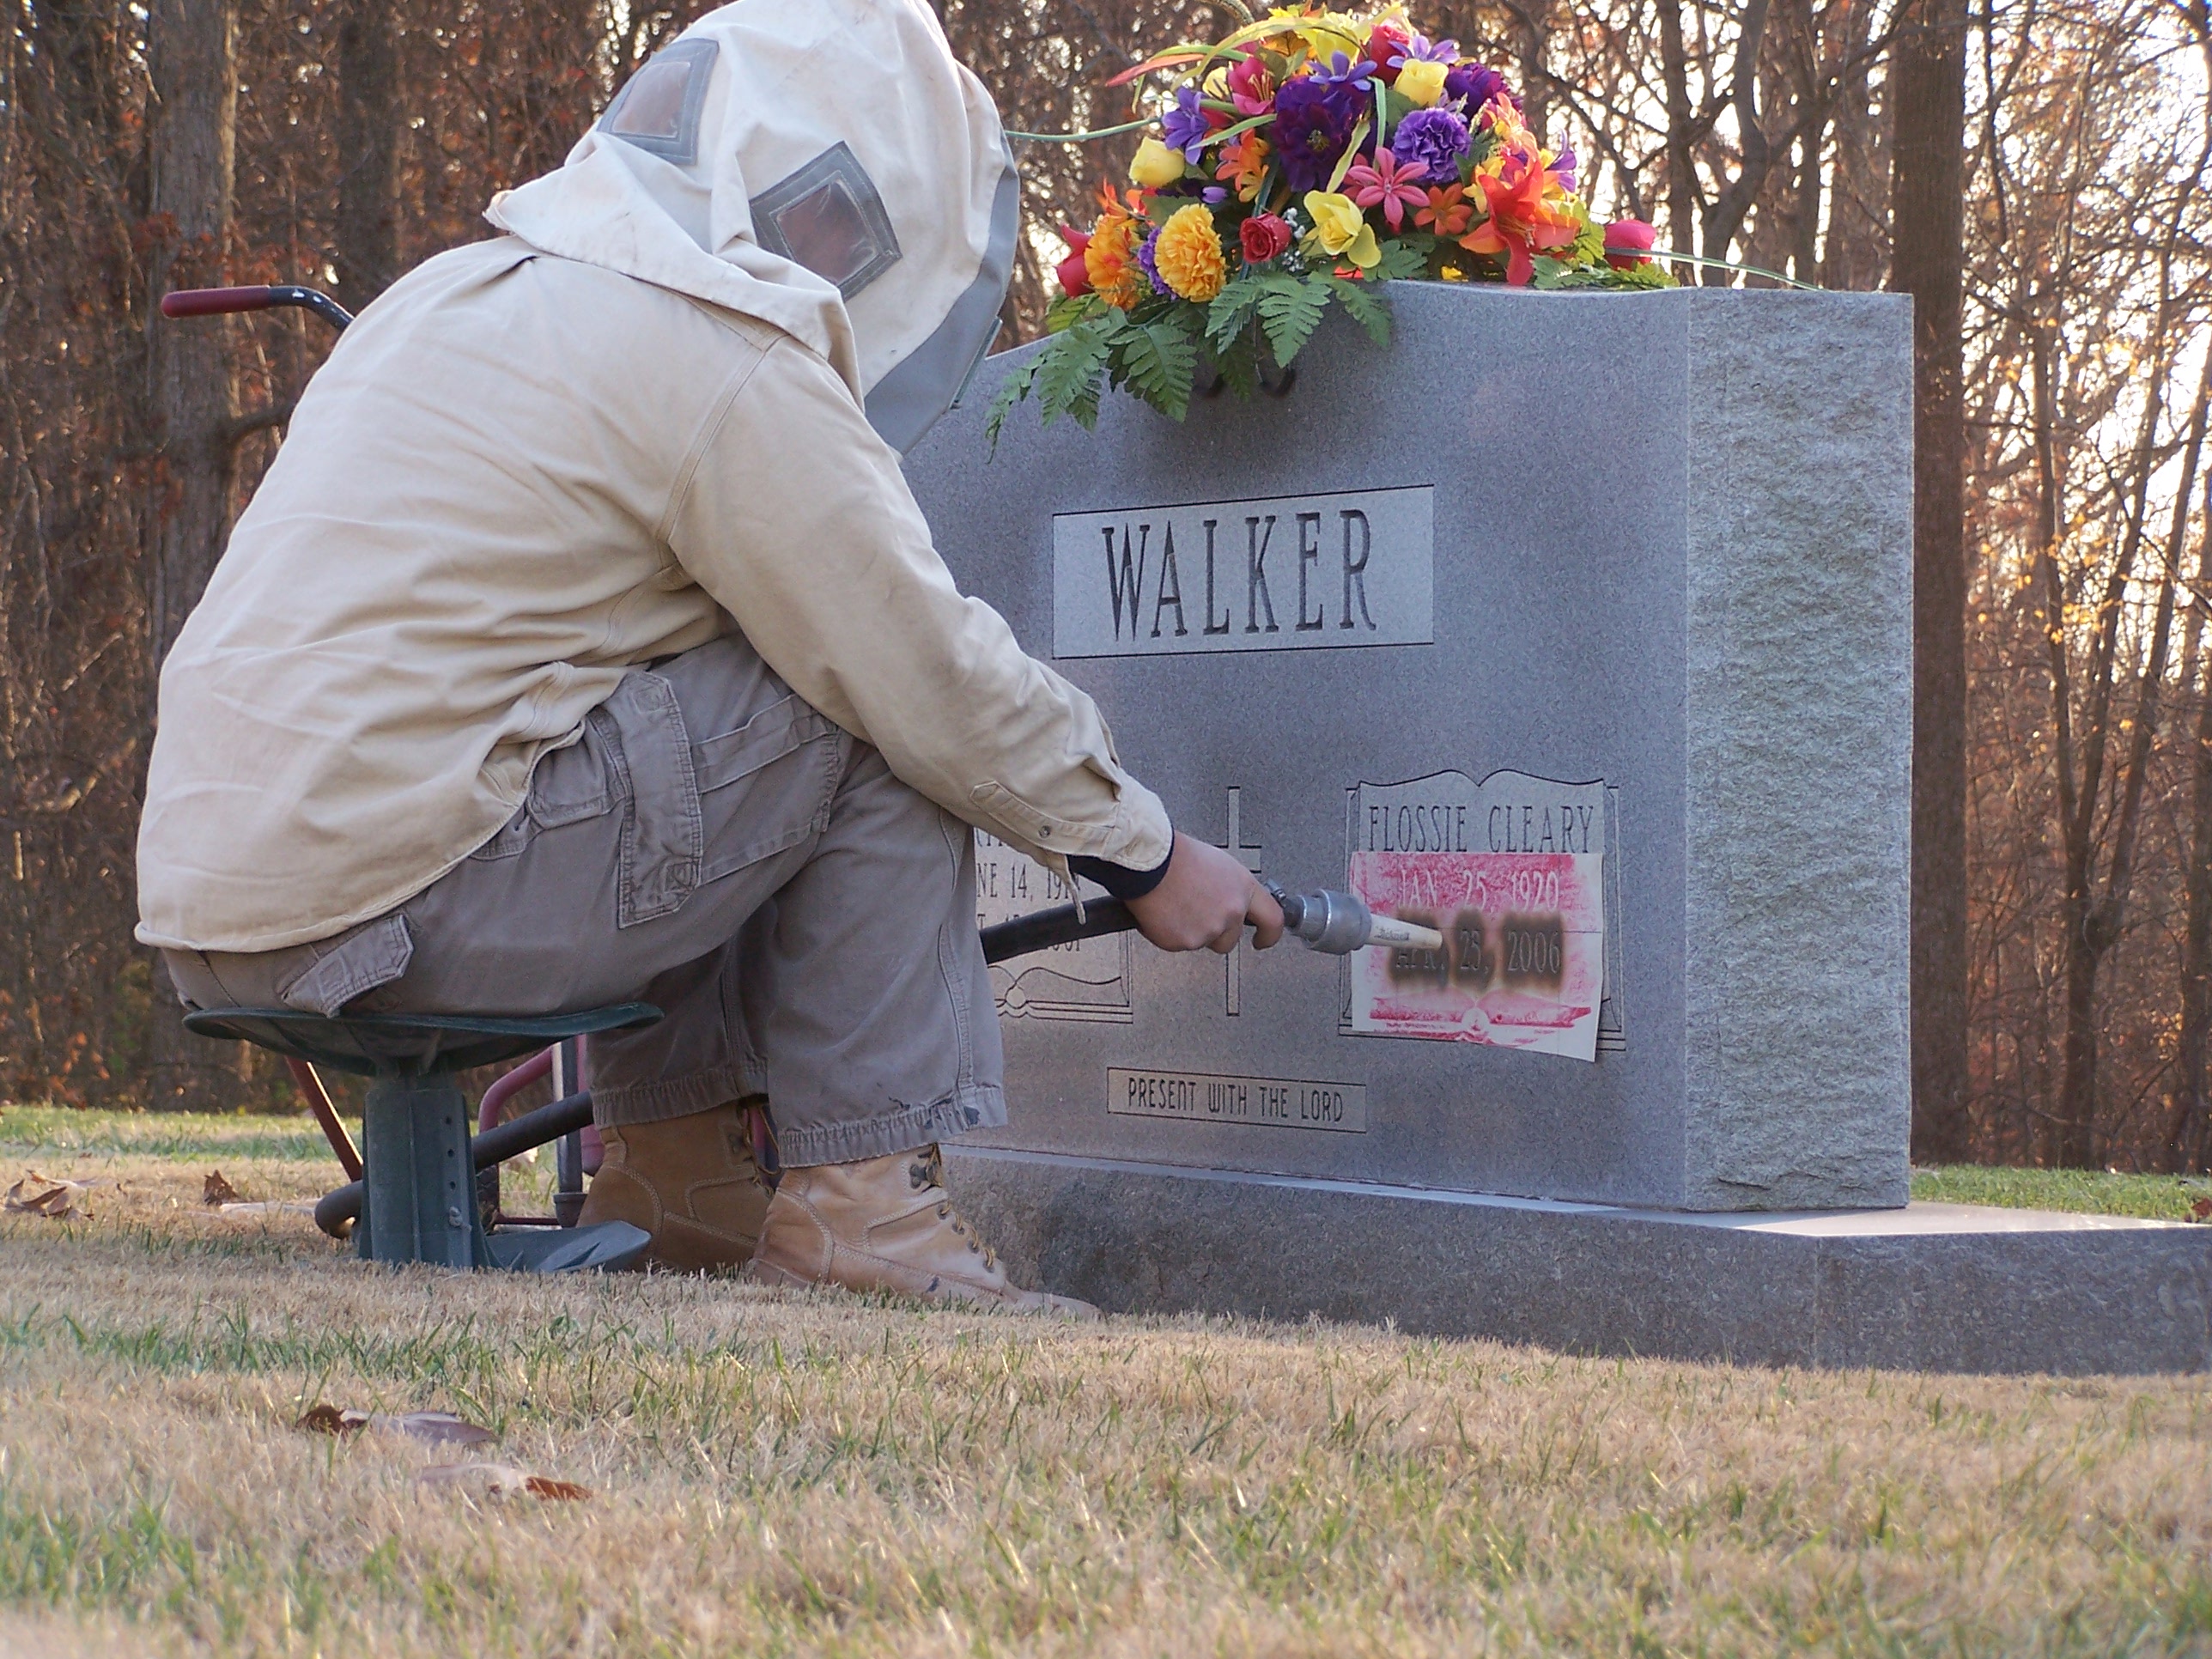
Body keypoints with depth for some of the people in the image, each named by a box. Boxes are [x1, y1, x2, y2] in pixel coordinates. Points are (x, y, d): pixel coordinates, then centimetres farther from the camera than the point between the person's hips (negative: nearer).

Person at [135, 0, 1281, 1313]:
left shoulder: (471, 288, 21)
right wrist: (1147, 854, 6)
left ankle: (674, 1157, 26)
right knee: (876, 723, -3)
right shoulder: (728, 367, -8)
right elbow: (937, 676, -8)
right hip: (389, 899, -9)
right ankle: (860, 1197, -4)